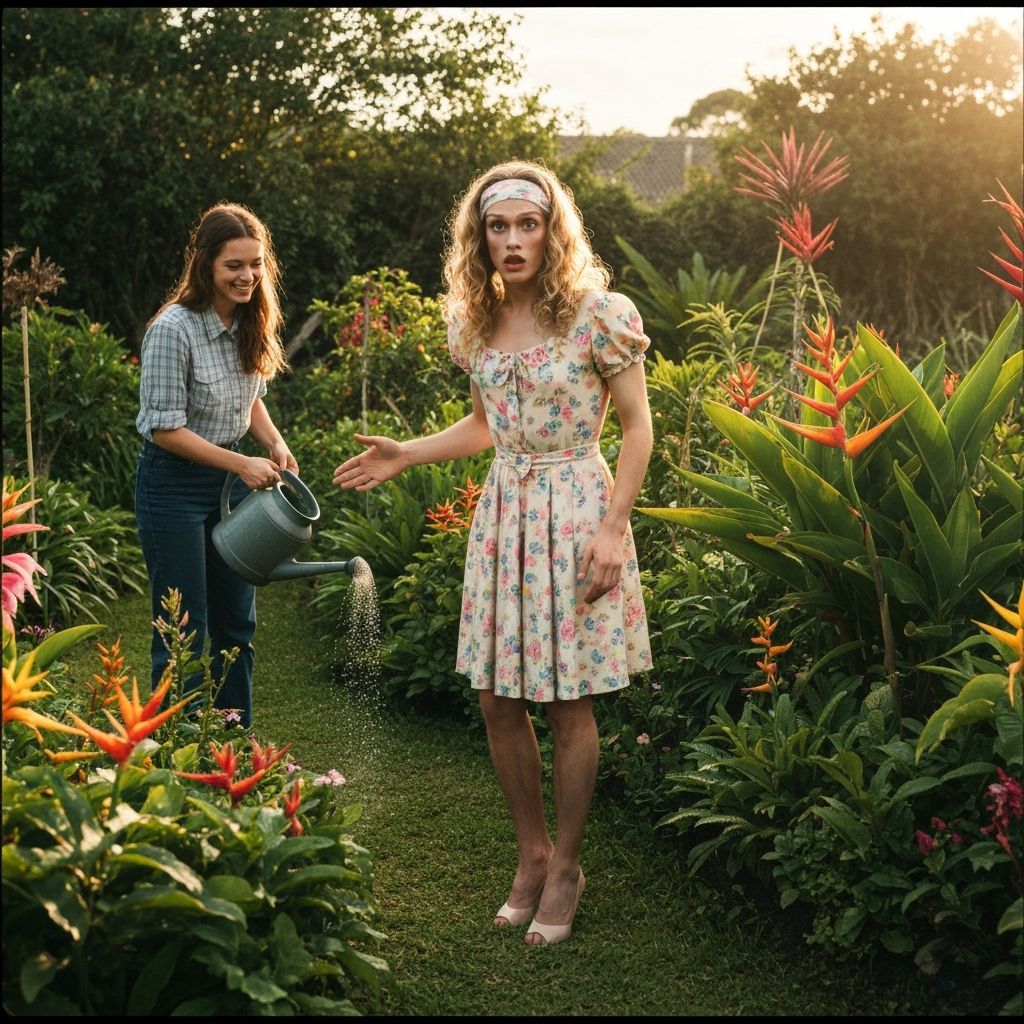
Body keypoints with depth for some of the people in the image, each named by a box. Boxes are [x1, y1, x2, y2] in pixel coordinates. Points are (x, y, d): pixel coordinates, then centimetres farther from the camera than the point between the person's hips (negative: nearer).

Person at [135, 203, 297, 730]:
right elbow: (165, 428, -20)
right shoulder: (173, 329, -22)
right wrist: (240, 463, -23)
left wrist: (274, 444, -4)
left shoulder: (249, 322, 0)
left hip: (231, 485, 7)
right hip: (174, 486, -7)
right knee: (184, 630, 0)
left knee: (237, 622, 13)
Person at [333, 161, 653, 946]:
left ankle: (566, 866, 21)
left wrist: (613, 530, -14)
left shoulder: (597, 313, -10)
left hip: (577, 509, -5)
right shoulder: (475, 321, 7)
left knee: (569, 704, 2)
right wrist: (404, 455, 6)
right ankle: (532, 853, 28)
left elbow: (637, 425, -7)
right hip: (503, 510, 5)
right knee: (498, 701, 8)